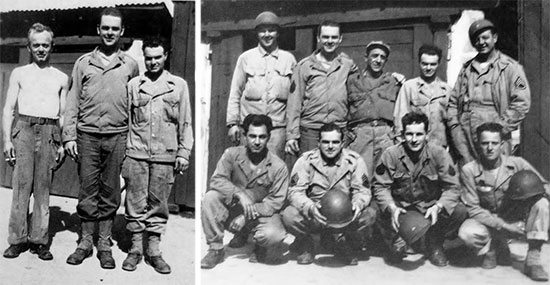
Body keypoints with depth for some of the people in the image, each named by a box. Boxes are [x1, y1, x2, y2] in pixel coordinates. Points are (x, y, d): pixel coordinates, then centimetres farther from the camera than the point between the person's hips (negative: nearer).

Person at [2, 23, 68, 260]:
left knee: (43, 188, 1)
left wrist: (62, 143, 7)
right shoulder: (19, 74, 11)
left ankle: (39, 240, 6)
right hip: (24, 129, -1)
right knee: (21, 185, -3)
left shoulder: (61, 78, 14)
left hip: (50, 133, 1)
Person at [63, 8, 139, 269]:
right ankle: (86, 242, 15)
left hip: (117, 136, 0)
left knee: (110, 192, 4)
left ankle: (104, 245, 13)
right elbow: (72, 101, 7)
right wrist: (69, 135, -1)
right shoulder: (83, 63, 9)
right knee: (87, 190, 3)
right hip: (87, 135, 0)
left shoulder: (130, 65, 9)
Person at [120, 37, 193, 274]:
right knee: (135, 203, 3)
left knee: (158, 205, 5)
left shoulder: (179, 85, 7)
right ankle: (135, 249, 16)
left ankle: (154, 251, 14)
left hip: (165, 156, 0)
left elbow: (185, 122, 7)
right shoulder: (133, 85, 8)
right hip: (136, 154, 1)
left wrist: (183, 152, 1)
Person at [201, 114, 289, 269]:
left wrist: (247, 215, -22)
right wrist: (240, 194, -32)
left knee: (273, 235, -34)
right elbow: (216, 180, -16)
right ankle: (216, 249, -9)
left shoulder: (278, 166, -12)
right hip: (233, 210, 2)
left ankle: (259, 245, 8)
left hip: (262, 214, -2)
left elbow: (276, 202, -12)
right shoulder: (232, 154, -7)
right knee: (210, 197, -26)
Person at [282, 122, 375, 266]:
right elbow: (295, 192, -14)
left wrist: (357, 204, -31)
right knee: (289, 215, -30)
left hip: (345, 219, 1)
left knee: (370, 214, -26)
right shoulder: (306, 160, -7)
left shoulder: (354, 160, -3)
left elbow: (362, 190, -6)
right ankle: (305, 245, 5)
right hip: (313, 217, -1)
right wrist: (310, 208, -35)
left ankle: (343, 244, 4)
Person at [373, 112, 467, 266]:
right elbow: (380, 187, -3)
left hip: (430, 207, 3)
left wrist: (438, 207, -24)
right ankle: (398, 242, 3)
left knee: (460, 211, -25)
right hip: (402, 209, -3)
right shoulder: (390, 155, -7)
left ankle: (434, 243, 4)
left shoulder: (438, 154, -6)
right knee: (413, 229, -37)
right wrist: (392, 207, -21)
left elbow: (452, 187, -7)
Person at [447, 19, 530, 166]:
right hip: (465, 139, 4)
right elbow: (453, 101, 20)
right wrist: (454, 124, 5)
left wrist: (500, 128, -10)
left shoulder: (510, 67, 3)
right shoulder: (466, 68, 18)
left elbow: (521, 103, -5)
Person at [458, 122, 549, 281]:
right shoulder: (469, 171, -13)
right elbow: (473, 209, -13)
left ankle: (533, 260, -18)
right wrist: (503, 225, -22)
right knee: (467, 233, -34)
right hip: (488, 223, -1)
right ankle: (493, 249, 3)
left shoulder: (517, 164, -9)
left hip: (517, 221, 2)